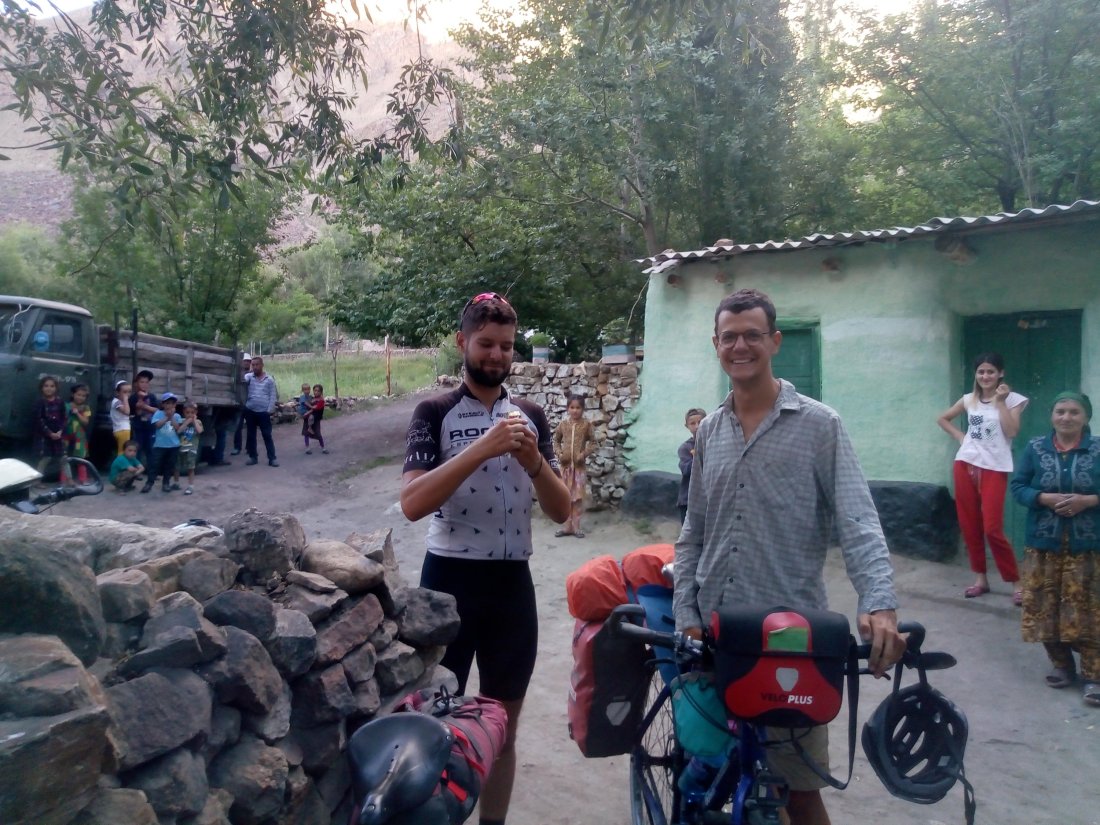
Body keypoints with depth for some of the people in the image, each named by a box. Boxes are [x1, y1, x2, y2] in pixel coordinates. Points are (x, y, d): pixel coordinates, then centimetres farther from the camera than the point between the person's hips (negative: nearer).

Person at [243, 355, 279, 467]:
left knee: (267, 435, 0)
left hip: (263, 412, -2)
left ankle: (272, 458, 3)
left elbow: (273, 396, 0)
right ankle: (253, 457, 19)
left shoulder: (269, 379, 2)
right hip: (250, 411, 2)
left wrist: (269, 410, -6)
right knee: (251, 435, 9)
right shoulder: (249, 376, 7)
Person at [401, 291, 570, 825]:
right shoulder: (435, 413, -4)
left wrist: (532, 460, -16)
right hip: (449, 580, -3)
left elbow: (561, 511, 3)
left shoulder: (530, 416, 6)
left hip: (512, 583, 3)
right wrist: (483, 448, -27)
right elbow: (412, 504, -18)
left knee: (503, 727, 15)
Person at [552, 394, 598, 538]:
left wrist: (584, 454, -16)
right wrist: (559, 453, -7)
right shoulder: (563, 424, 1)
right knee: (566, 496, 7)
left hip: (579, 465, -2)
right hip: (565, 465, 2)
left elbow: (593, 442, -1)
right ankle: (568, 526, 16)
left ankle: (576, 526, 12)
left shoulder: (587, 424, -4)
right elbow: (556, 441, 10)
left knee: (578, 496, 3)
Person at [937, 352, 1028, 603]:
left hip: (995, 468, -4)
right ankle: (980, 578, 18)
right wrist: (959, 436, 7)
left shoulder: (1012, 399, 0)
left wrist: (1000, 401, -12)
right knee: (969, 525, 6)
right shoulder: (969, 399, 9)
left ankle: (1016, 582, 4)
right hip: (966, 464, 4)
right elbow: (942, 419, 22)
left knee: (993, 529, -9)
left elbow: (1012, 431, -14)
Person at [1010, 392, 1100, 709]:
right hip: (1044, 543, 2)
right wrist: (1044, 498, -14)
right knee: (1045, 606, 5)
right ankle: (1061, 665, 23)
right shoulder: (1035, 448, 3)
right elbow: (1018, 486, 3)